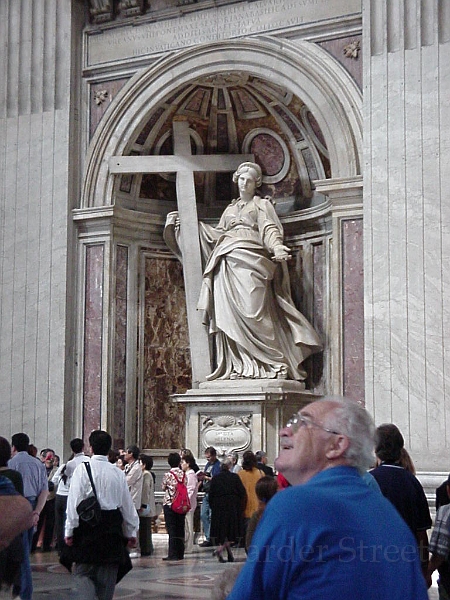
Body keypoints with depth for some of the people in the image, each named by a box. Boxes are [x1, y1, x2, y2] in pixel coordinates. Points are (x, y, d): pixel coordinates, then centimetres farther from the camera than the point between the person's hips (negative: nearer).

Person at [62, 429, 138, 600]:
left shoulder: (82, 469, -7)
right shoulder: (117, 473, 4)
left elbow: (75, 502, -10)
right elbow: (127, 504, 9)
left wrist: (70, 531, -4)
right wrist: (131, 533, 18)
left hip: (87, 524, -3)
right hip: (111, 527, 3)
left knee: (83, 572, 2)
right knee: (107, 576, 12)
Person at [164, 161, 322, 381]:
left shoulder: (262, 204, 16)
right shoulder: (230, 209, 30)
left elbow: (270, 229, 0)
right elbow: (218, 234, 28)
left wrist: (277, 247, -20)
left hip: (250, 259, -5)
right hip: (227, 262, 5)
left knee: (252, 309, -16)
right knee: (229, 312, -8)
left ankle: (271, 361, -17)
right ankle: (237, 365, -11)